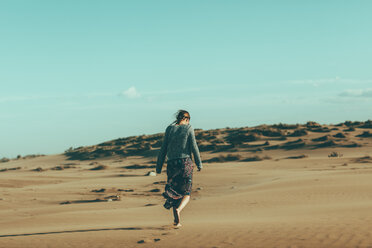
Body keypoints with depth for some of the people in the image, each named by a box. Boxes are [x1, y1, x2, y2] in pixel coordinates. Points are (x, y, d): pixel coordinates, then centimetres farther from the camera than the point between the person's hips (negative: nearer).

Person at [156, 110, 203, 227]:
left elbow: (163, 149, 6)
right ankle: (178, 209, -24)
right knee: (186, 193, 6)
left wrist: (159, 167, 10)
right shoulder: (188, 128, 0)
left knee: (175, 192, 12)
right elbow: (194, 147, -3)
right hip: (185, 162, -2)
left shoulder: (169, 128, 7)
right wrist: (199, 164, 4)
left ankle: (177, 221, 2)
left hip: (172, 163, 3)